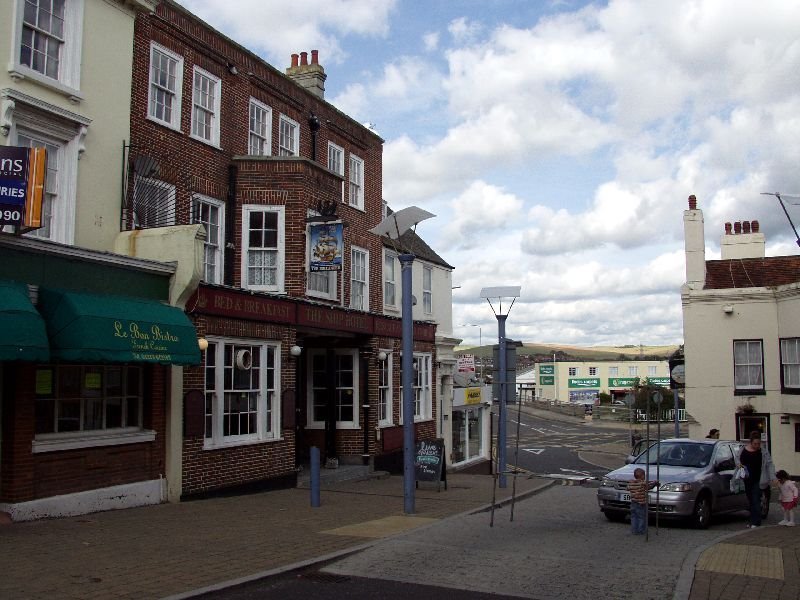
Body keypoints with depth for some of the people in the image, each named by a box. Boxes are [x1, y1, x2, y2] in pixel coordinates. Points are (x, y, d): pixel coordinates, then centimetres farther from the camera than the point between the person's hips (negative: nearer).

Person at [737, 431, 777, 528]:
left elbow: (769, 465, -3)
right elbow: (737, 460, 18)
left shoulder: (764, 452, -2)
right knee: (751, 501, 10)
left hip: (758, 480, -4)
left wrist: (773, 478, -13)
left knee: (756, 501, -8)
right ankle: (753, 521, 19)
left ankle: (756, 523, -5)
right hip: (746, 480, 4)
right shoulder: (743, 449, 6)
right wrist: (738, 464, -5)